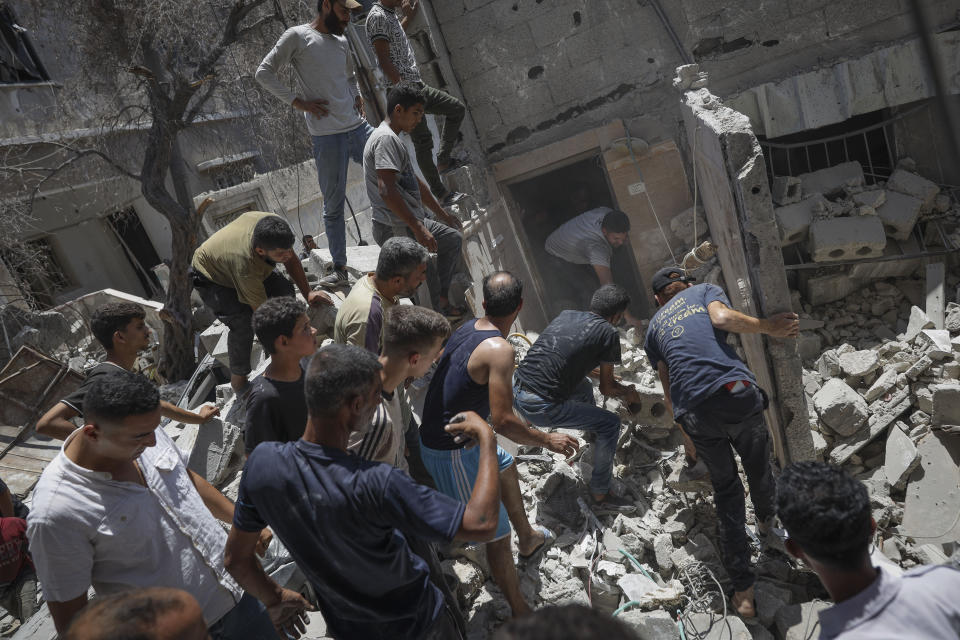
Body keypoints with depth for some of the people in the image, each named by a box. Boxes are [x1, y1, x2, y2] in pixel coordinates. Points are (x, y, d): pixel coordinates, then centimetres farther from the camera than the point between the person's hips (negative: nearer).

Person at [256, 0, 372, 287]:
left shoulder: (342, 42, 16)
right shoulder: (297, 36, -3)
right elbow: (264, 73, -5)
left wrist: (357, 96, 13)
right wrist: (298, 102, -11)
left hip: (359, 127, 6)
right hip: (327, 136, -6)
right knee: (333, 205, 3)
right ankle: (340, 268, 14)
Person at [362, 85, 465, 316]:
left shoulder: (393, 139, 18)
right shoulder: (386, 139, -16)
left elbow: (414, 182, 28)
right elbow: (386, 191, -28)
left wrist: (442, 214, 31)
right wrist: (419, 228, -29)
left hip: (410, 222, 11)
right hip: (396, 230, -11)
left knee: (454, 238, 24)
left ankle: (441, 298, 26)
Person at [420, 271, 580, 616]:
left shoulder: (467, 328, -1)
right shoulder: (499, 350, -27)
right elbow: (503, 422, -27)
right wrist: (548, 440, -13)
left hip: (440, 431, 10)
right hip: (452, 452, -10)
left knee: (505, 466, 32)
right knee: (497, 534, 1)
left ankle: (528, 539, 54)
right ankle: (521, 614, 15)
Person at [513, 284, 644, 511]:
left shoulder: (566, 314, 14)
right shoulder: (608, 333, -5)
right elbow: (606, 388, 4)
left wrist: (607, 375, 43)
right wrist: (627, 393, 27)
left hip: (515, 390, 8)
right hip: (540, 407, -8)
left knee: (583, 387, 31)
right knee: (611, 424, 5)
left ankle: (593, 433, 56)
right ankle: (600, 495, 14)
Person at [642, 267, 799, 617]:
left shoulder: (653, 328, 26)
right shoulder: (705, 290, 20)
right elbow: (722, 317, -6)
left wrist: (688, 437, 33)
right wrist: (769, 326, 4)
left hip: (693, 412, 2)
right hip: (735, 392, -2)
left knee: (725, 489, 17)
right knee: (757, 466, 27)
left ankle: (743, 588, 16)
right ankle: (767, 519, 55)